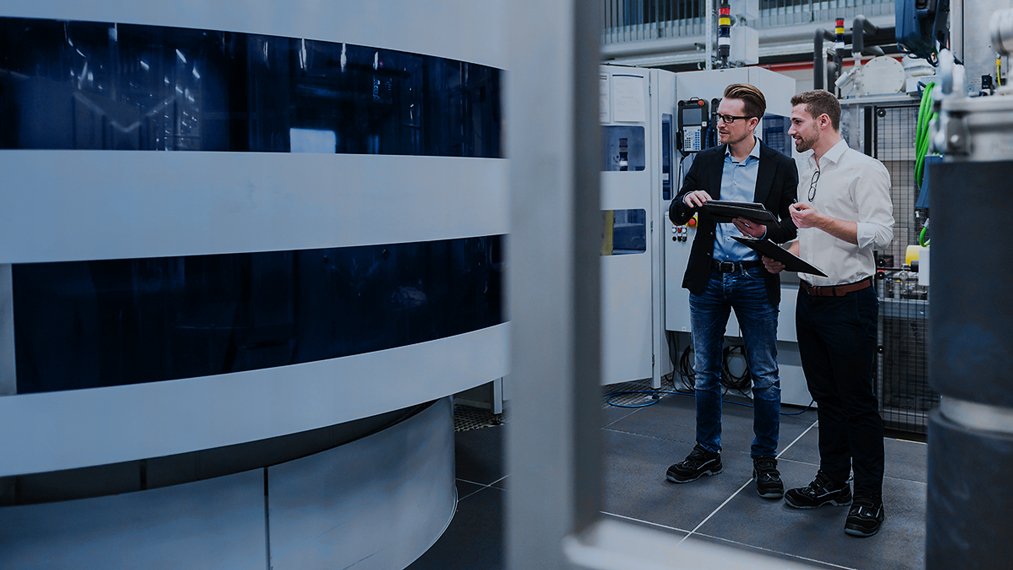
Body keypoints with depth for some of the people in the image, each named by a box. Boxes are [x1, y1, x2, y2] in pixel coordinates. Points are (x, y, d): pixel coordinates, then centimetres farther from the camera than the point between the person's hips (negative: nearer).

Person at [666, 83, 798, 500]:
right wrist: (688, 199, -15)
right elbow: (676, 215, 7)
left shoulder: (781, 166, 0)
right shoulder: (706, 161, 8)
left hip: (755, 279, -3)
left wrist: (765, 231, -20)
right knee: (706, 372, 11)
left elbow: (793, 225, 1)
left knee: (765, 376, 3)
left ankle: (765, 459, 18)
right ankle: (707, 452, 26)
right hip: (708, 278, 3)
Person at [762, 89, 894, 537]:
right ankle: (832, 482, 26)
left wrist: (821, 220, -23)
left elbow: (880, 234, -18)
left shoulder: (864, 169, -9)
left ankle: (869, 497, 11)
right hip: (810, 298, 8)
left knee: (857, 402, 0)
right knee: (826, 397, 15)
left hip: (849, 300, -7)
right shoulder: (806, 172, 16)